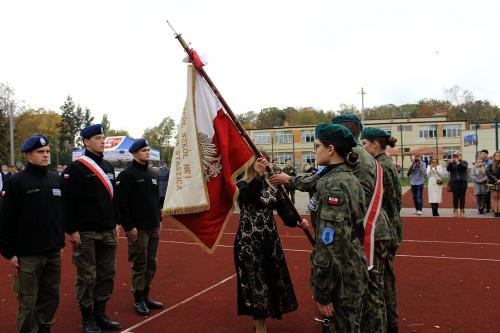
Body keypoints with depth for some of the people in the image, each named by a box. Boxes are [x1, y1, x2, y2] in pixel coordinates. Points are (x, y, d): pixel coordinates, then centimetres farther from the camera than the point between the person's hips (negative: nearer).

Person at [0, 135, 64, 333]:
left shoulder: (55, 179, 8)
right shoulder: (17, 181, -8)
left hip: (53, 252, 5)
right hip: (28, 254, -5)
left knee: (51, 296, 13)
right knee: (28, 301, 5)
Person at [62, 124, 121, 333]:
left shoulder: (108, 166, 13)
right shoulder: (76, 168, -9)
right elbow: (68, 201, -13)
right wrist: (71, 230, -16)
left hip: (108, 231, 7)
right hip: (85, 233, -7)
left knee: (107, 274, 12)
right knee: (87, 276, 3)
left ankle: (100, 314, 26)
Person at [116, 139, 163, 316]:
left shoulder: (153, 174, 14)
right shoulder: (127, 175, -10)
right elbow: (122, 202, -15)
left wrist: (159, 219, 15)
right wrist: (129, 227, -18)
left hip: (154, 228, 7)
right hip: (138, 228, -7)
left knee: (151, 263, 13)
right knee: (140, 264, 1)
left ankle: (146, 296, 25)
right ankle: (138, 300, 14)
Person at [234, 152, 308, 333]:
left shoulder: (272, 186, 7)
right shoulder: (242, 185, -9)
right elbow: (249, 197, -32)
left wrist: (298, 222, -18)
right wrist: (258, 175, -45)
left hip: (270, 240, 6)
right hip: (248, 241, -5)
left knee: (271, 278, 12)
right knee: (255, 280, 0)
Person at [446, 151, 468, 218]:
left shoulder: (464, 162, 9)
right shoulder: (451, 163, 10)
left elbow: (465, 167, -12)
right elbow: (448, 169, -6)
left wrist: (458, 162, -23)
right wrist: (451, 162, -19)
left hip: (463, 181, 0)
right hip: (454, 181, 0)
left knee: (462, 196, 0)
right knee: (455, 196, -2)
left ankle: (462, 211, 7)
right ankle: (456, 211, 4)